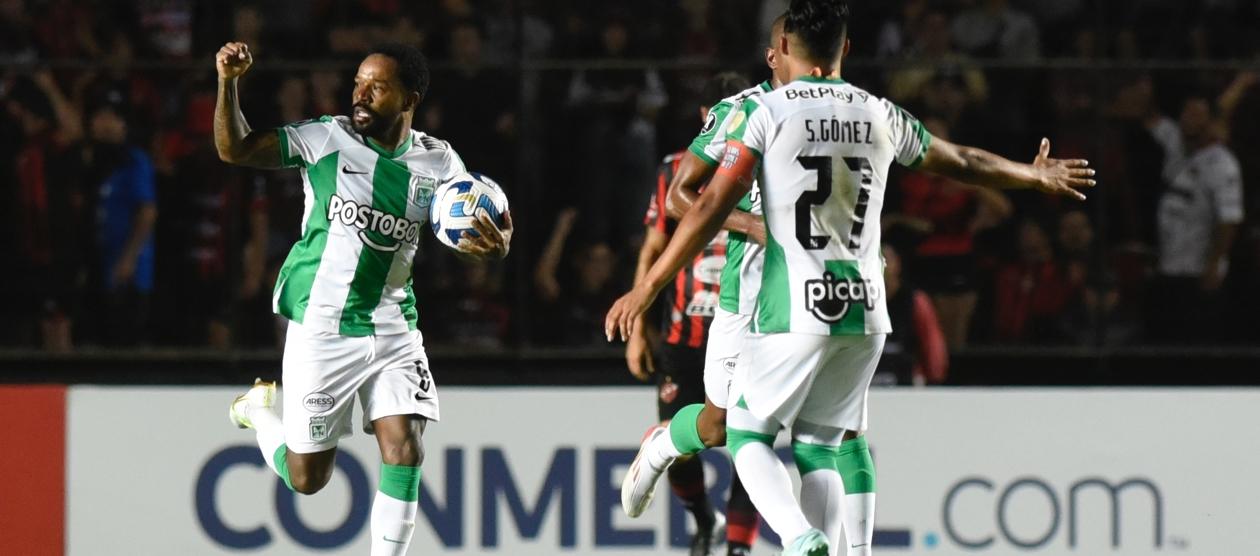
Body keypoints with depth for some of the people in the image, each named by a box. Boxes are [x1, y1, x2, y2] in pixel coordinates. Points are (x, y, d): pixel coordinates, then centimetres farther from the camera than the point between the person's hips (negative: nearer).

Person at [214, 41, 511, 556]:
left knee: (404, 451, -12)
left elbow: (479, 225, 2)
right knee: (307, 477, 5)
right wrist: (228, 83, -22)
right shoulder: (327, 138, -8)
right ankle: (262, 408, 37)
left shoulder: (437, 162, 0)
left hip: (393, 329, 2)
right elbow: (234, 149, -7)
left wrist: (497, 243, -22)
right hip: (321, 327, -2)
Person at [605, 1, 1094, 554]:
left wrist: (647, 288, -6)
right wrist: (1036, 175, 44)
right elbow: (962, 163, 25)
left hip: (794, 310, -5)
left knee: (748, 435, 6)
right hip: (864, 307, 5)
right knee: (821, 444, 14)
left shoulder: (765, 112, -4)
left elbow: (712, 207, -10)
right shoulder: (880, 115, 10)